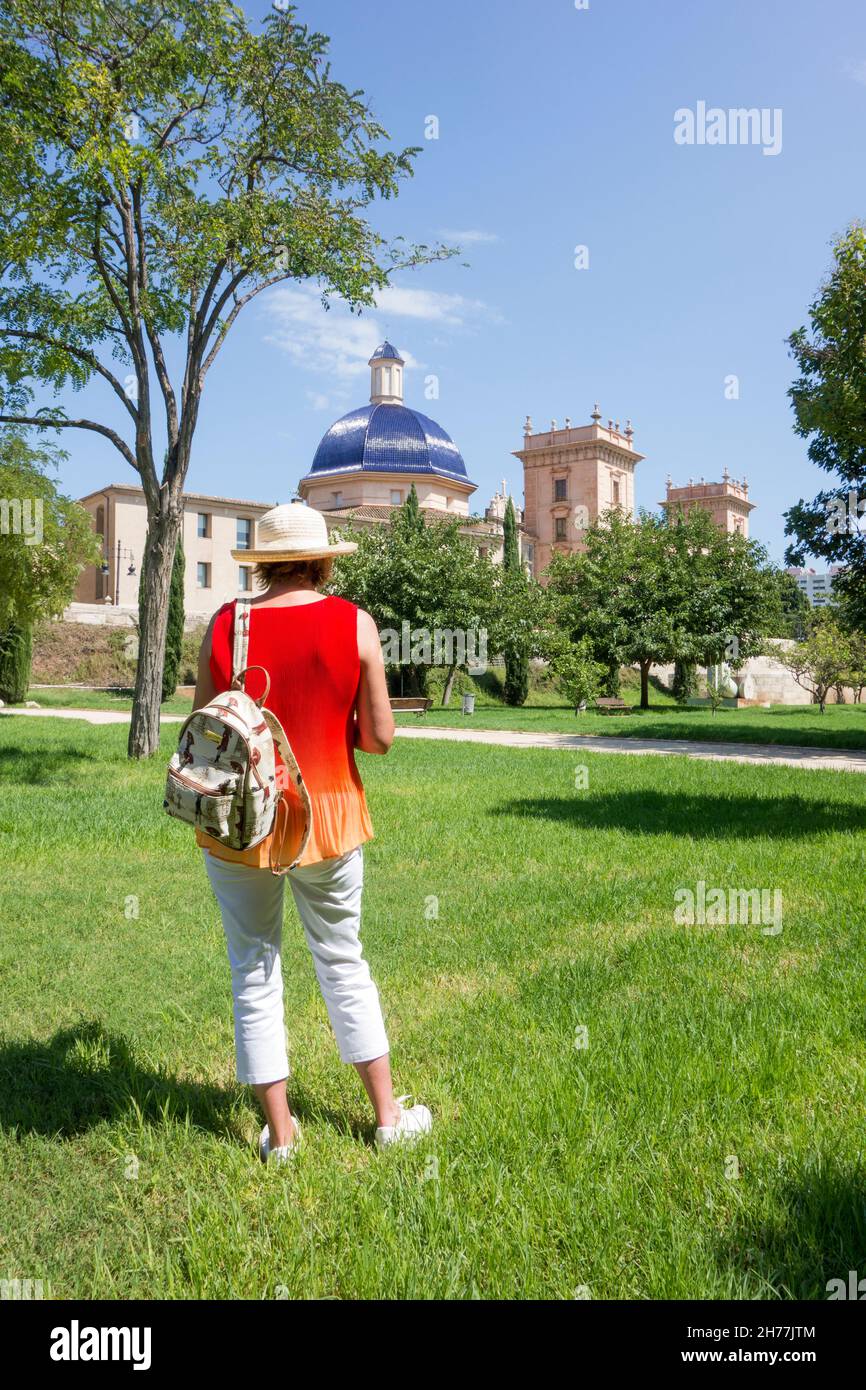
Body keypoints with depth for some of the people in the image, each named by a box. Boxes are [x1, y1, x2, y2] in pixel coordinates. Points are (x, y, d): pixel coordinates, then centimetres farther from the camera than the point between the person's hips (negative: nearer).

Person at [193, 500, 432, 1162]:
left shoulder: (225, 625, -7)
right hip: (327, 816, 0)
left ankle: (280, 1134, 25)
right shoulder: (354, 623, -7)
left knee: (255, 973, 13)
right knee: (343, 963, 16)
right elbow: (379, 737, -6)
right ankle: (389, 1116, 30)